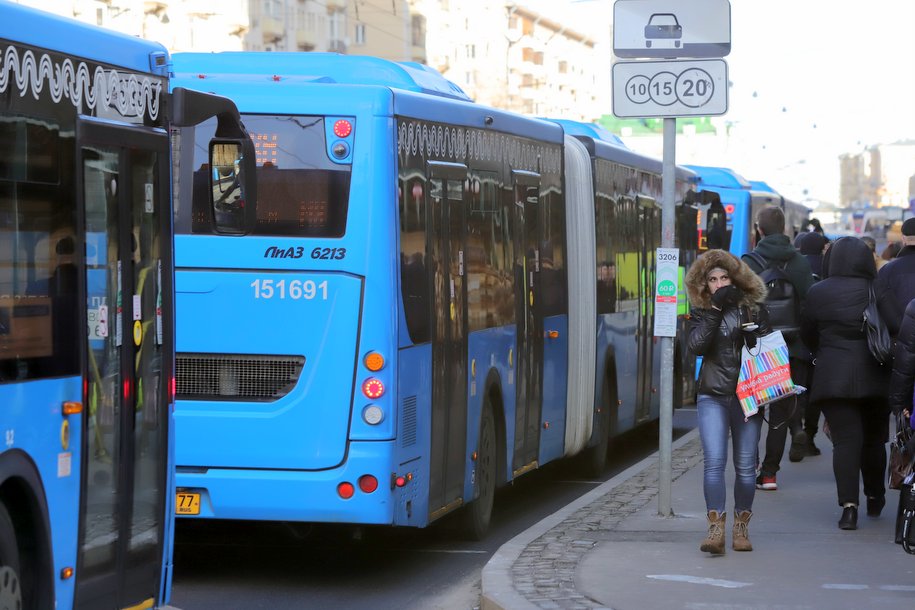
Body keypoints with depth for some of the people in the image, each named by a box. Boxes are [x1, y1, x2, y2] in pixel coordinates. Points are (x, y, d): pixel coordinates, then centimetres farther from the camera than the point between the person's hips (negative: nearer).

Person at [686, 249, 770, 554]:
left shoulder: (753, 309, 5)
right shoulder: (701, 313, 7)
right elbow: (696, 345, -11)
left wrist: (751, 333, -14)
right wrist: (716, 310, -14)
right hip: (713, 396, 0)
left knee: (745, 465, 4)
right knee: (714, 462, -12)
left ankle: (741, 528, 15)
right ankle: (716, 528, -14)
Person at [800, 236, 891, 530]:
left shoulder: (817, 293, -4)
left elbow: (807, 335, 8)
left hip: (833, 377, -1)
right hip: (874, 376, 1)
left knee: (845, 439, -3)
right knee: (874, 438, 16)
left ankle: (849, 504, -15)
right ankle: (875, 498, 30)